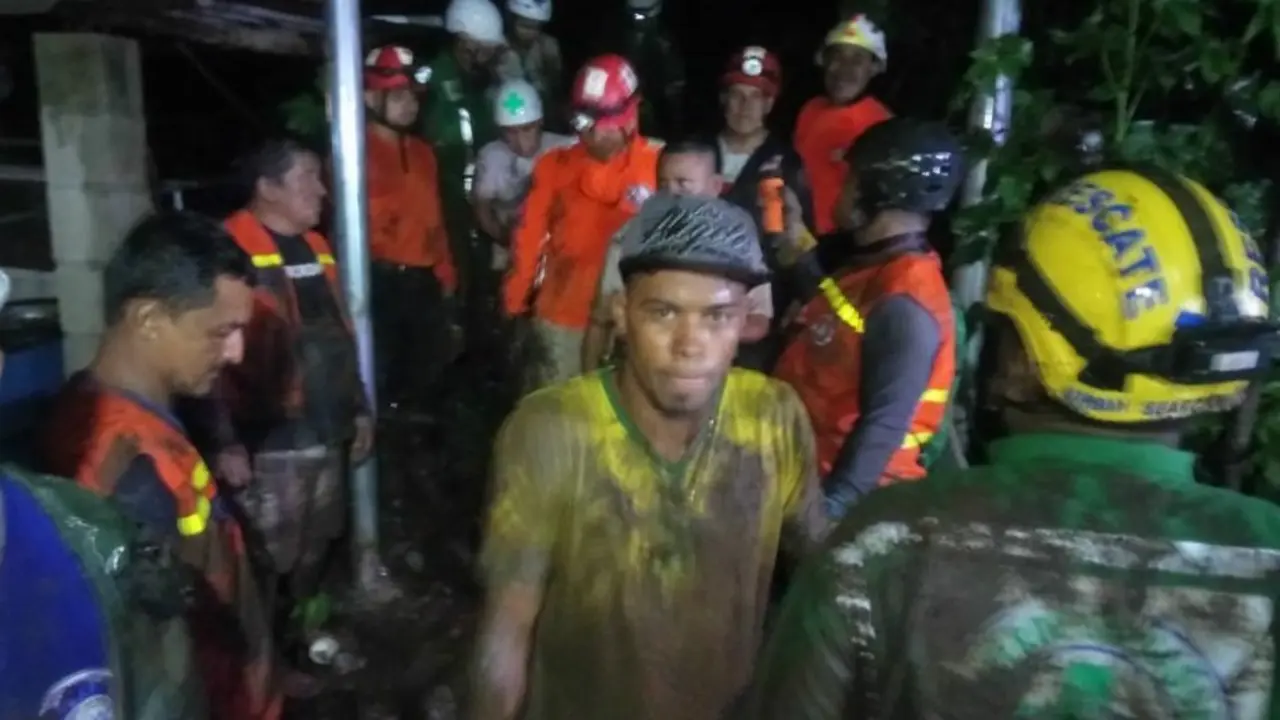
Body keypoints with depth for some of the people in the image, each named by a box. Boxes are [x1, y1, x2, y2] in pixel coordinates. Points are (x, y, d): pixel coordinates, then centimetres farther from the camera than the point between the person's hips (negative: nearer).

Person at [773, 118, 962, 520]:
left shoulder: (903, 305, -25)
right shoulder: (870, 263, 4)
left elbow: (883, 426, -27)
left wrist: (828, 506, -26)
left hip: (834, 480, -9)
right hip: (802, 458, 9)